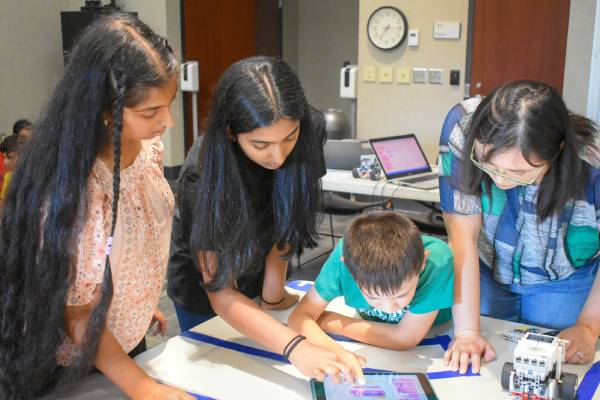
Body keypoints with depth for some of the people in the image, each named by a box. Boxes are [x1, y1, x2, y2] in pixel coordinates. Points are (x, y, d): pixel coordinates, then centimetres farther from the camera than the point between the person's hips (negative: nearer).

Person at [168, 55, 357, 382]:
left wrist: (273, 293, -11)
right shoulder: (205, 175, -38)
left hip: (259, 270, 4)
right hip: (203, 285, -3)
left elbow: (288, 218, -11)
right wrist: (295, 348, -48)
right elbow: (220, 294, -36)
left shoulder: (311, 131, -27)